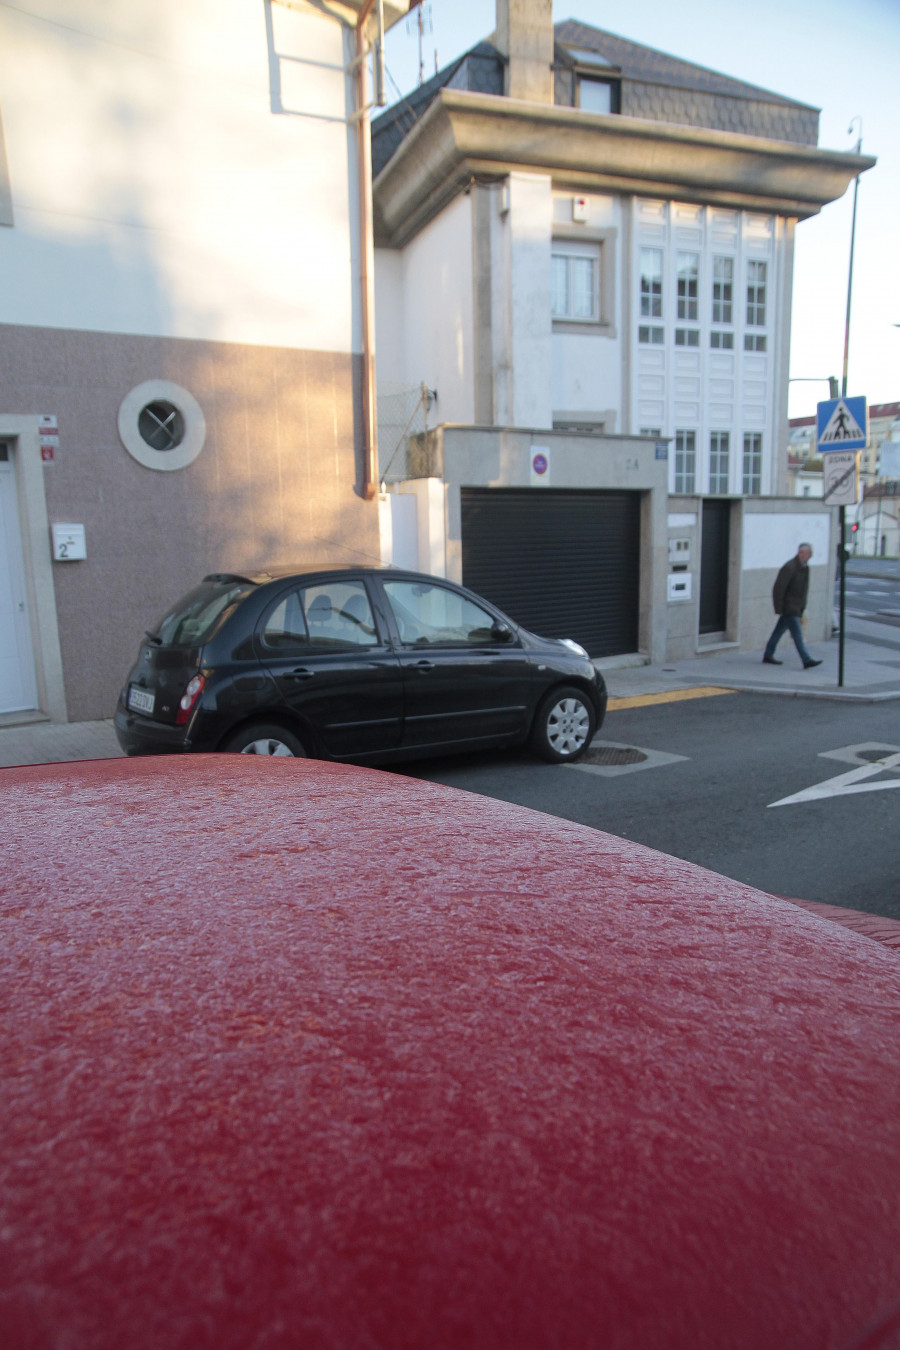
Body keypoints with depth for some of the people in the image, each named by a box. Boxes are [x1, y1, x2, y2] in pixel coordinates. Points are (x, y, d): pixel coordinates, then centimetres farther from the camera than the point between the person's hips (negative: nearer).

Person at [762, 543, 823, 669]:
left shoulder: (805, 567, 9)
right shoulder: (790, 567, -19)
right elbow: (778, 588, -19)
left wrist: (803, 607, 16)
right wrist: (779, 609, -18)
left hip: (796, 606, 9)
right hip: (788, 606, -9)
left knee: (780, 630, 14)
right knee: (797, 633, -9)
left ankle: (767, 656, 22)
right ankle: (806, 660, -8)